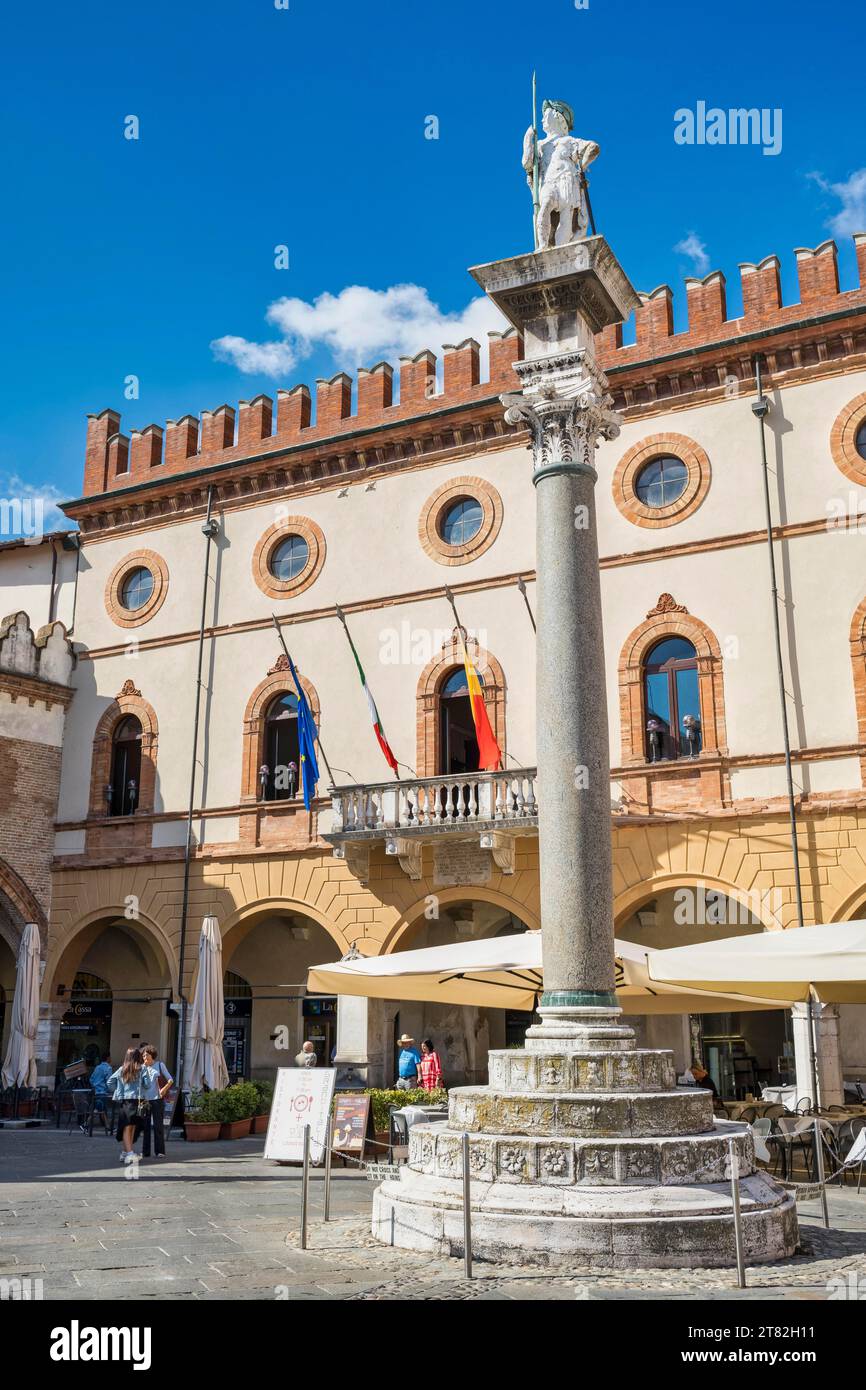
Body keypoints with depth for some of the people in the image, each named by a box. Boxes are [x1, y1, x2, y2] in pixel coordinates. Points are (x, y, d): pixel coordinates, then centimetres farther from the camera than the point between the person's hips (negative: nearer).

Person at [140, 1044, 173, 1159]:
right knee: (145, 1126, 2)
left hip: (157, 1099, -2)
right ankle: (145, 1151, 10)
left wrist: (164, 1089, -9)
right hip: (145, 1100, 2)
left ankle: (160, 1151, 3)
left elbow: (170, 1080, 5)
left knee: (158, 1125, -2)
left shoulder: (160, 1065, 6)